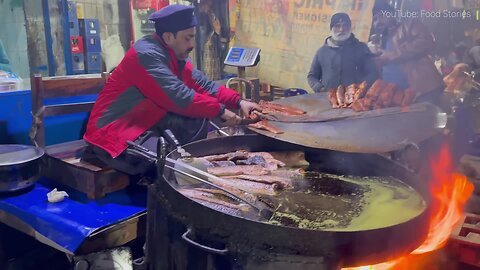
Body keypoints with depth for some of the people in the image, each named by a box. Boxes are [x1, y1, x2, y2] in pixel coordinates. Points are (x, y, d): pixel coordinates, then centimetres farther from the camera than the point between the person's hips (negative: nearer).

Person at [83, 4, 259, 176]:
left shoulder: (174, 56, 6)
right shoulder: (146, 54, -22)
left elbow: (203, 85, 8)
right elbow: (179, 98, -26)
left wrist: (238, 102, -3)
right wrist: (220, 110, -16)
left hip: (147, 123, 9)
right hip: (115, 132, -9)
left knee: (197, 122, -9)